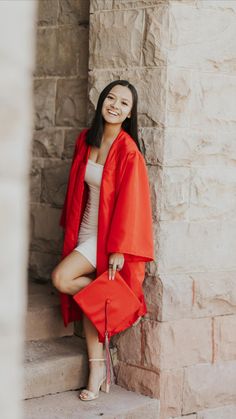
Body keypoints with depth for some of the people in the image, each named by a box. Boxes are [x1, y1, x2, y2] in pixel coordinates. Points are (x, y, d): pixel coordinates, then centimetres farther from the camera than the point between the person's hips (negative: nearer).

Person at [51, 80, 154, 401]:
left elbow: (129, 200, -16)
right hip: (86, 229, 6)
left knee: (62, 279, -21)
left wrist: (118, 250, -17)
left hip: (108, 232, -6)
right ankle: (97, 368, 12)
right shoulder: (86, 140, 4)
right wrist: (71, 227, 15)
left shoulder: (128, 150, -16)